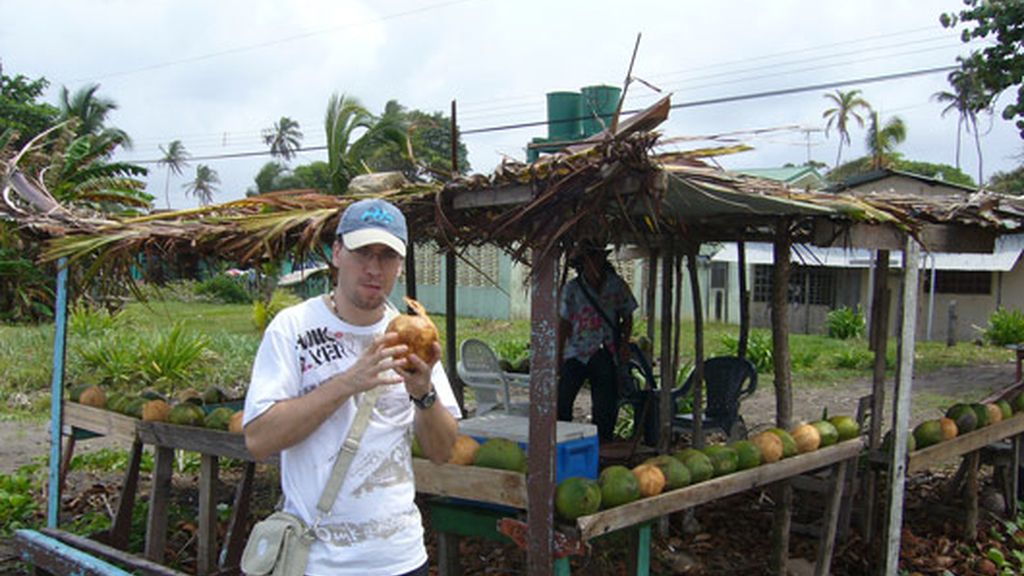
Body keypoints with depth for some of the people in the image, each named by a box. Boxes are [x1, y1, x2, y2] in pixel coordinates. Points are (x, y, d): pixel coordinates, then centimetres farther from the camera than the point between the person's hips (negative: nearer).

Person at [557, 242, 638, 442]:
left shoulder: (617, 285, 2)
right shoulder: (572, 288, 0)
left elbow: (627, 318, 11)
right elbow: (564, 324, 4)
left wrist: (625, 343, -3)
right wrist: (558, 356, 2)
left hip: (605, 355, 1)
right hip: (576, 352, 0)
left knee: (604, 406, 3)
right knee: (562, 398, -7)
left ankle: (602, 443, 16)